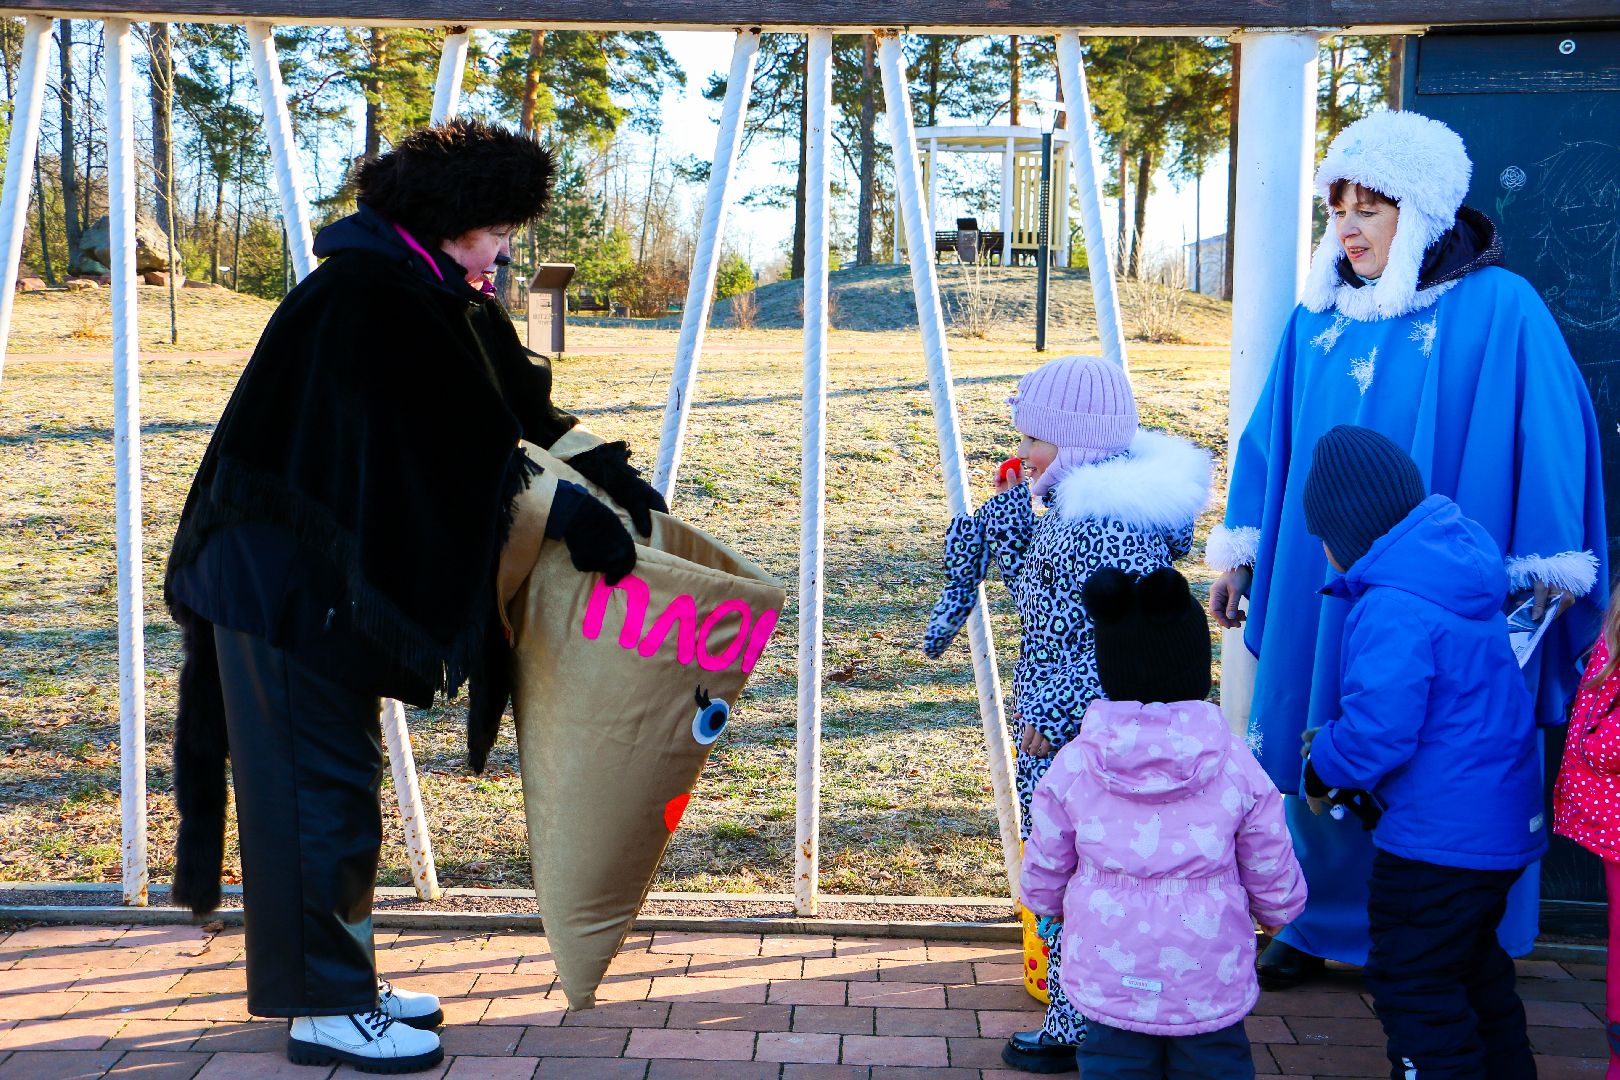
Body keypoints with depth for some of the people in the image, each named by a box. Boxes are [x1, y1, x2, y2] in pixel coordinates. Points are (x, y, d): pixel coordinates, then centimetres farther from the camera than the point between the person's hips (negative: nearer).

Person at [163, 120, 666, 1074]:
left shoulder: (429, 294, 11)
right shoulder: (371, 302, -21)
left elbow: (517, 402, 16)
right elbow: (462, 445, -29)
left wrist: (604, 467, 5)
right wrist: (571, 512, -27)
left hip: (338, 576, 10)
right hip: (286, 587, -10)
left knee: (339, 780, 16)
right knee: (319, 782, -3)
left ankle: (344, 980, 27)